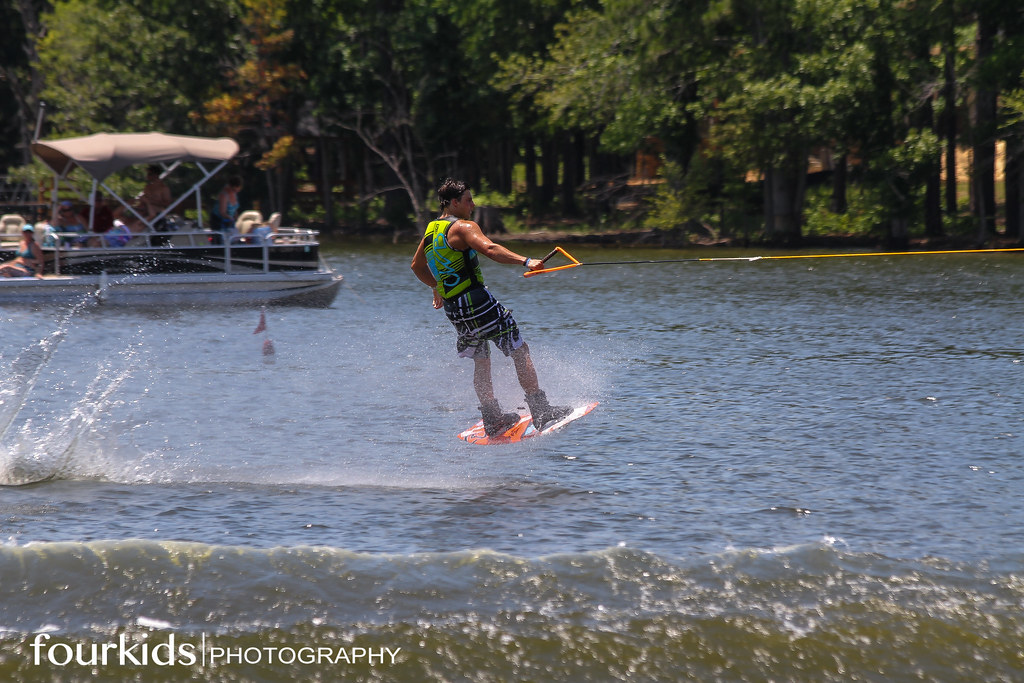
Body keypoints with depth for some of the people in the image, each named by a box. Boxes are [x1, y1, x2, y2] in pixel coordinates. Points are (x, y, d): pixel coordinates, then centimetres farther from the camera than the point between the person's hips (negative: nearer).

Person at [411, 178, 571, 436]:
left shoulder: (431, 230, 15)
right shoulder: (464, 227, -12)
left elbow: (417, 266, 29)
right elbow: (489, 249, -31)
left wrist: (437, 287, 43)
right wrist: (525, 261, -40)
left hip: (453, 308, 8)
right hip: (477, 302, -8)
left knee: (481, 362, 20)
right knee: (520, 352, -1)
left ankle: (493, 419, 22)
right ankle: (541, 411, -2)